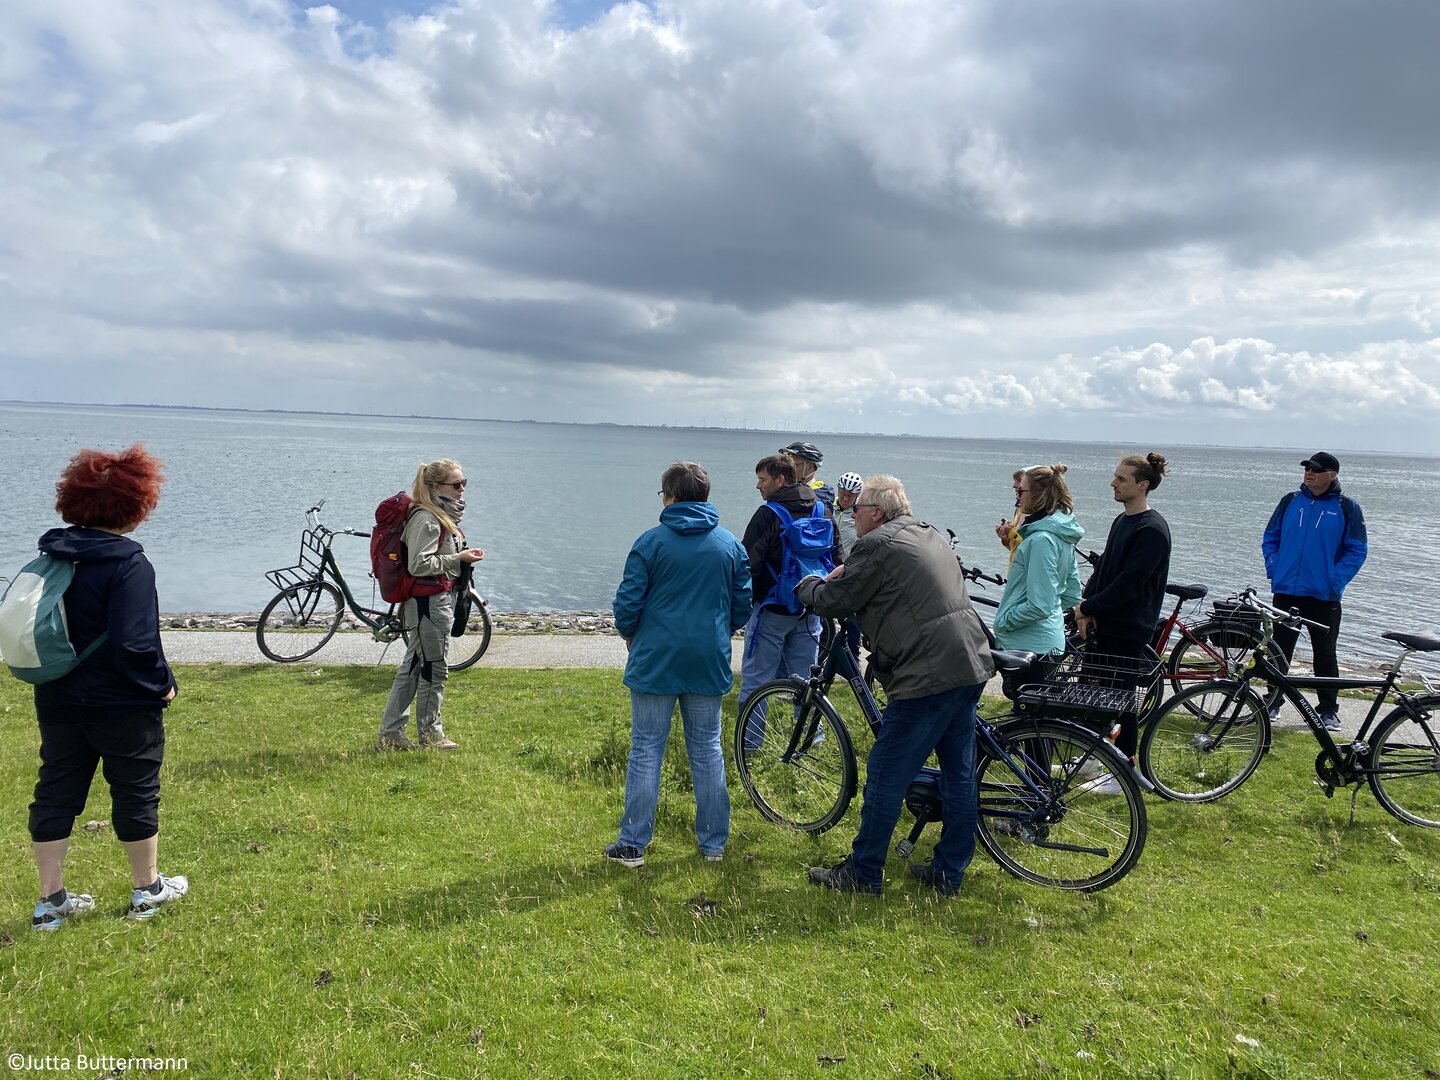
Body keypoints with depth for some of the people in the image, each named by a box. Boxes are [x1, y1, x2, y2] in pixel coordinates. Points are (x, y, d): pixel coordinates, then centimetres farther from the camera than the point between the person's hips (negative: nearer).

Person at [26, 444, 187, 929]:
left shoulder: (53, 555, 2)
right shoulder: (129, 565, -21)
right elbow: (133, 645, -26)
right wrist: (162, 685, -11)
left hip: (57, 701, 7)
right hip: (123, 705, -6)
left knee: (56, 792, 14)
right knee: (136, 792, 10)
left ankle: (51, 901, 23)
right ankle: (148, 889, 26)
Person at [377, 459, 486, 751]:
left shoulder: (443, 514, 14)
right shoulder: (426, 518, -18)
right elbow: (419, 564, -23)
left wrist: (463, 556, 11)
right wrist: (458, 559, -20)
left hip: (441, 599, 10)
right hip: (429, 602, -10)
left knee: (412, 667, 13)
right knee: (434, 670, 2)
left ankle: (391, 735, 20)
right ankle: (430, 733, 16)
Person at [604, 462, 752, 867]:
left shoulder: (651, 541, -9)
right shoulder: (730, 544, 2)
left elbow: (627, 602, -9)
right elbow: (743, 605, 6)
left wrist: (630, 635, 11)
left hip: (655, 661, -3)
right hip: (710, 663, 3)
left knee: (646, 751, 6)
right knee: (707, 750, 13)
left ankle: (632, 845, 12)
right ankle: (714, 843, 21)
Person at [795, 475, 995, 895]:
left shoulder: (877, 544, -10)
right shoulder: (929, 536, 19)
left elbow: (834, 601, -6)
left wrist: (807, 584, 15)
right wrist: (842, 577, 26)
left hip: (929, 674, -10)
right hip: (971, 665, 10)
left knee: (886, 776, 2)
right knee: (959, 774, 15)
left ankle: (862, 873, 13)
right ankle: (949, 872, 27)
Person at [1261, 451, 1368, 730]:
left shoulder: (1347, 507, -2)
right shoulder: (1290, 501, 5)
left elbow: (1357, 550, -2)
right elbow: (1270, 538, 11)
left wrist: (1336, 581, -11)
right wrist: (1274, 569, -1)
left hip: (1324, 596, -2)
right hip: (1285, 592, 2)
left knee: (1325, 654, 7)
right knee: (1279, 650, 9)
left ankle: (1328, 710, 17)